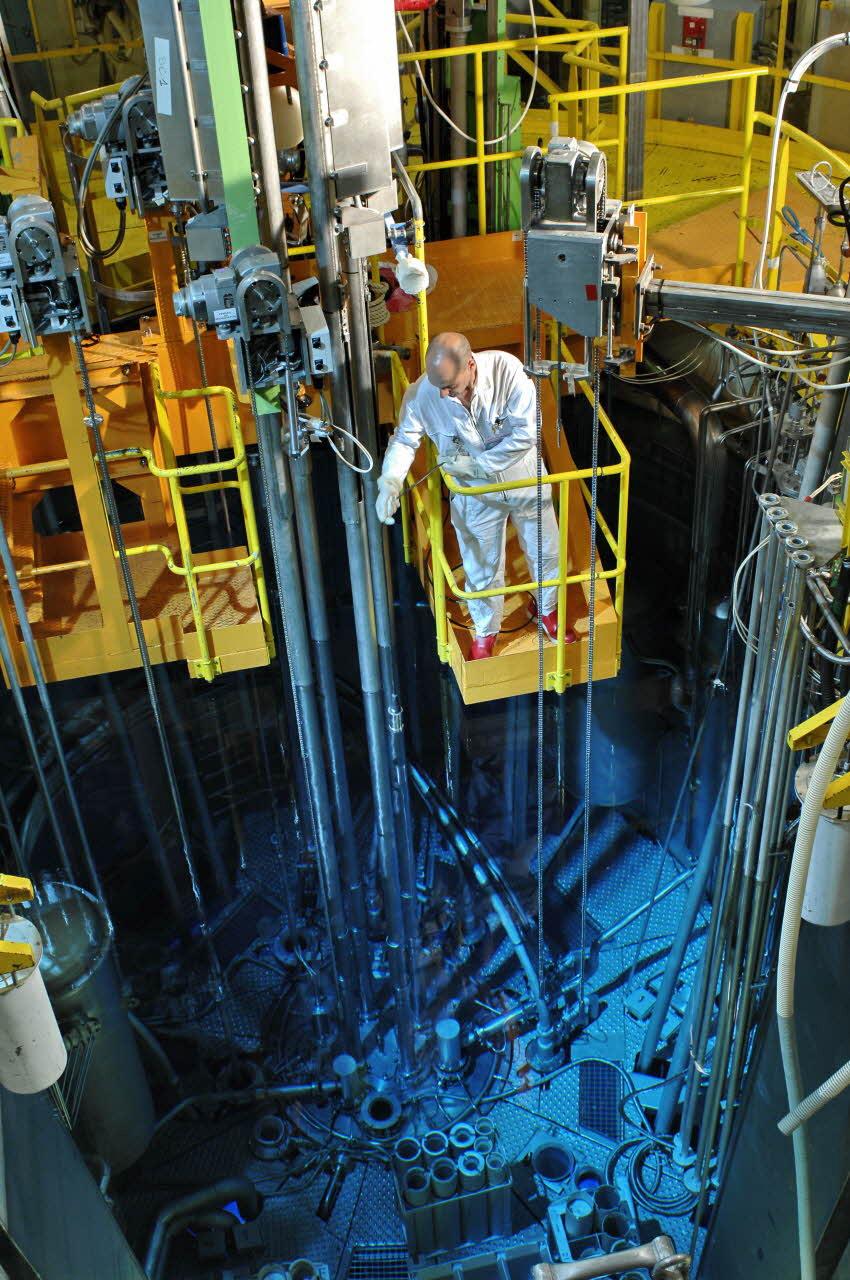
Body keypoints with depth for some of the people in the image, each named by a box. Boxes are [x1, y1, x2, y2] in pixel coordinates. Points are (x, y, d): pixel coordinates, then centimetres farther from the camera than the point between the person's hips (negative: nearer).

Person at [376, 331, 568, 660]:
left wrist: (477, 464, -27)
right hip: (475, 493, 0)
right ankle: (484, 632, 44)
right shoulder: (420, 394, -26)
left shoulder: (506, 369, -31)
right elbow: (403, 440, -10)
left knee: (545, 551, 21)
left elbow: (526, 433, -27)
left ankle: (547, 609, 52)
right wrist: (390, 481, -28)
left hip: (525, 479, 0)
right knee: (482, 568, 15)